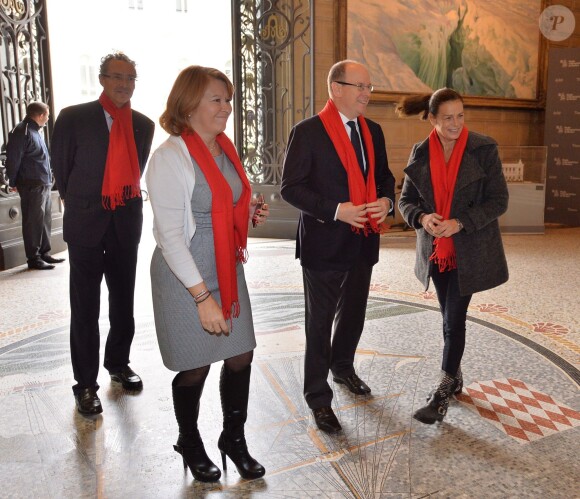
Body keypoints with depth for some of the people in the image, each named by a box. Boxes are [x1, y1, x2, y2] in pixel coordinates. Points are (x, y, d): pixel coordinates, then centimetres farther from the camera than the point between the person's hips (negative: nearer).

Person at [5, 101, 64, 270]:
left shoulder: (34, 131, 16)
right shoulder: (22, 132, -14)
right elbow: (13, 159, -13)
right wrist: (13, 182, -6)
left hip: (44, 184, 9)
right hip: (32, 185, -9)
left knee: (45, 220, 12)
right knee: (33, 222, -4)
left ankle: (44, 253, 21)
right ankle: (33, 258, 2)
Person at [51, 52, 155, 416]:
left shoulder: (144, 125, 5)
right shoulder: (74, 118, -6)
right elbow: (61, 168, 4)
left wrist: (124, 201, 14)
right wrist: (79, 204, 11)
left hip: (126, 222, 4)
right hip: (86, 223, -3)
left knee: (123, 301, 14)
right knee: (85, 309, 3)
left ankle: (118, 364, 34)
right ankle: (86, 383, 16)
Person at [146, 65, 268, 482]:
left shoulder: (224, 148, 7)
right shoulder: (171, 158, -17)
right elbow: (170, 236, -19)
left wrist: (251, 212, 1)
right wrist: (203, 296, -20)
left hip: (227, 270, 7)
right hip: (185, 277, -7)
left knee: (241, 356, 11)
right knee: (195, 366, 8)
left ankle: (234, 438, 35)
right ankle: (190, 444, 36)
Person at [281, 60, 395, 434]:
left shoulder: (373, 131, 8)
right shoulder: (308, 132, -12)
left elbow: (384, 176, 15)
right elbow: (291, 187, -15)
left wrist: (386, 200, -7)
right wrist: (335, 210, -24)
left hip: (364, 241, 7)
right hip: (324, 243, -6)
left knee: (354, 314, 22)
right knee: (321, 322, 6)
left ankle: (343, 367, 48)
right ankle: (318, 397, 21)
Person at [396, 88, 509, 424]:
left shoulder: (483, 149, -9)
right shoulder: (421, 153, 0)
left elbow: (499, 200, -9)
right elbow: (406, 200, 4)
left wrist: (460, 223, -22)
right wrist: (422, 217, -18)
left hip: (470, 252, -3)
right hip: (436, 251, 4)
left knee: (454, 319, -3)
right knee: (450, 318, 16)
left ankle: (443, 395, 9)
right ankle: (455, 377, 35)